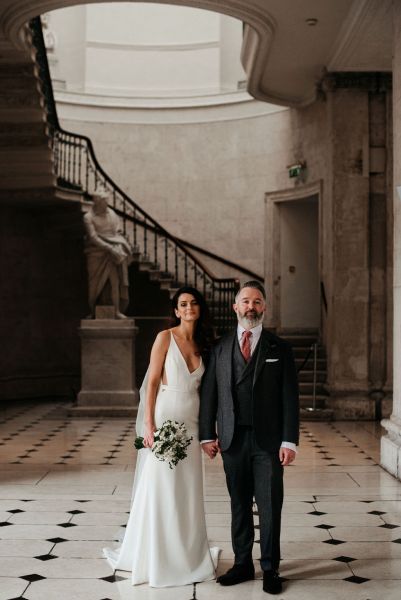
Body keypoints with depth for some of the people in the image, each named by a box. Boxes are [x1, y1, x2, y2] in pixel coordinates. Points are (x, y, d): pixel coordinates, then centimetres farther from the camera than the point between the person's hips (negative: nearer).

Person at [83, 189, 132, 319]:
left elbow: (118, 233, 11)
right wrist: (110, 248, -19)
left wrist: (117, 247, -6)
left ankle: (117, 311, -8)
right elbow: (93, 237, -13)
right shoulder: (88, 217, -4)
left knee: (116, 281, -7)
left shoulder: (111, 214, 9)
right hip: (96, 252, -3)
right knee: (95, 283, 2)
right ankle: (91, 312, 13)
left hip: (111, 253, 3)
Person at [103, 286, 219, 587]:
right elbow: (152, 382, -8)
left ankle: (187, 555, 20)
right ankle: (156, 559, 12)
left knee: (189, 492, 9)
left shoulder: (202, 344, 11)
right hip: (165, 419, -5)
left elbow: (200, 387, 13)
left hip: (192, 423, 5)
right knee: (160, 490, -1)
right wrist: (149, 424, -15)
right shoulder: (165, 337, -5)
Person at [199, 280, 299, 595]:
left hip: (268, 440, -2)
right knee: (239, 506, 11)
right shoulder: (220, 348, 8)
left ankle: (270, 569, 15)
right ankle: (242, 564, 22)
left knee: (270, 507, 2)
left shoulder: (279, 348, 2)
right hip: (232, 439, 2)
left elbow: (290, 397, -2)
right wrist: (207, 435, 2)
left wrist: (290, 440, -8)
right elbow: (209, 394, 8)